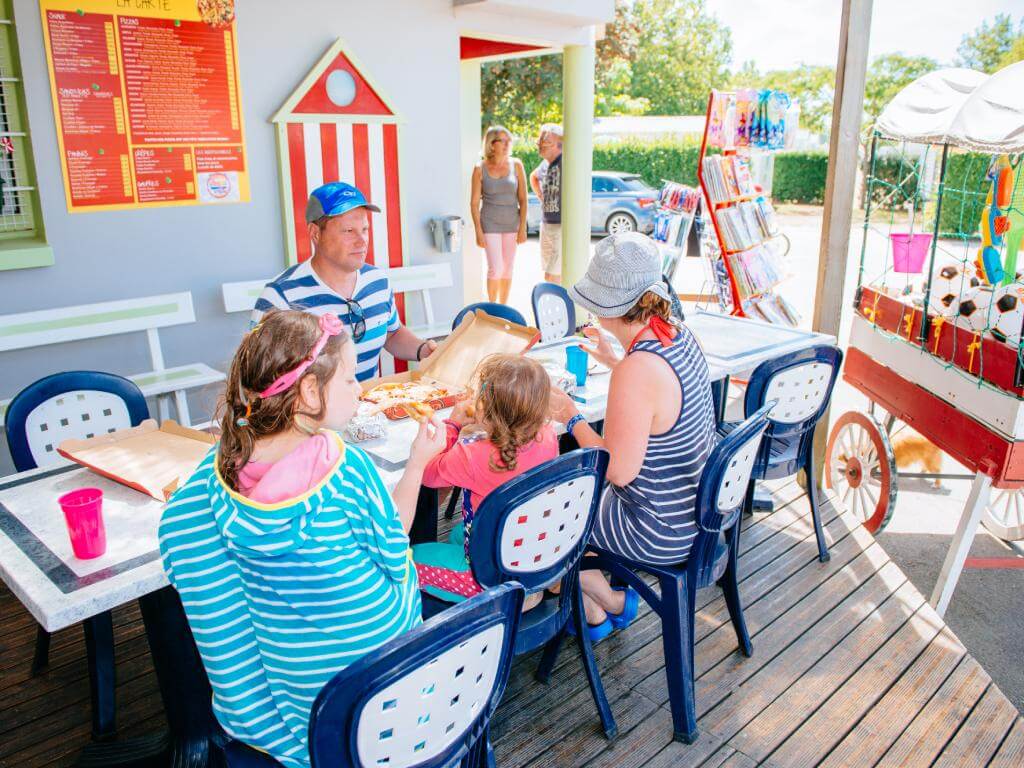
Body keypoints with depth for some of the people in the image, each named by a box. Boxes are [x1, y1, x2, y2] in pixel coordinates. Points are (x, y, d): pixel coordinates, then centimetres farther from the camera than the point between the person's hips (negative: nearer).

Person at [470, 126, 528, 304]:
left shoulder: (516, 165, -2)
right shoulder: (480, 169, -7)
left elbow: (523, 199, 0)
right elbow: (474, 203, -4)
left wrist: (522, 228, -4)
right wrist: (479, 232, -8)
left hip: (511, 223, 3)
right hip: (490, 223, -2)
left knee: (507, 268, 9)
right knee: (495, 269, -8)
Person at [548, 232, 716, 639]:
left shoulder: (636, 371, -32)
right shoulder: (679, 335, -5)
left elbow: (618, 471, -25)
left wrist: (573, 419, -12)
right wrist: (613, 360, 16)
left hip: (662, 534, -8)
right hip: (693, 509, 9)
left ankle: (604, 604, 31)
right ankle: (594, 599, 36)